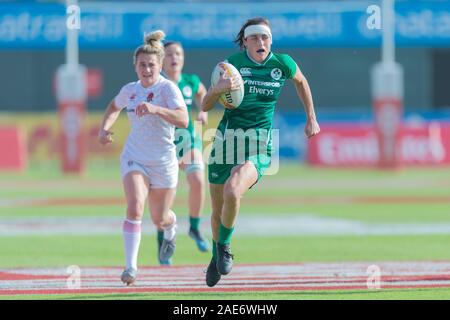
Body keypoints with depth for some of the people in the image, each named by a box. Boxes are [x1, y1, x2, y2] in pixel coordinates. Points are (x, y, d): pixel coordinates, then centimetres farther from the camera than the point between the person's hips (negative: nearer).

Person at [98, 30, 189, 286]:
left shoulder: (168, 88, -14)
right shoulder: (130, 90, 1)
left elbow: (183, 120, -30)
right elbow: (114, 107, 25)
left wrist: (155, 109, -43)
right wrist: (105, 129, 7)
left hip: (163, 161, -2)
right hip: (134, 157, 2)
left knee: (160, 219, 13)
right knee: (135, 206, -23)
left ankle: (171, 230, 53)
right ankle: (131, 266, -22)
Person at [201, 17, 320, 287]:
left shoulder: (282, 63, -3)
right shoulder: (232, 63, -4)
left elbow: (301, 81, 20)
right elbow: (205, 107, -2)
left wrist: (311, 119, 21)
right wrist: (218, 88, -23)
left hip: (259, 145, -2)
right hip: (226, 140, 2)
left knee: (232, 193, -29)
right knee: (218, 212, 9)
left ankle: (224, 246, -4)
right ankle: (216, 257, 38)